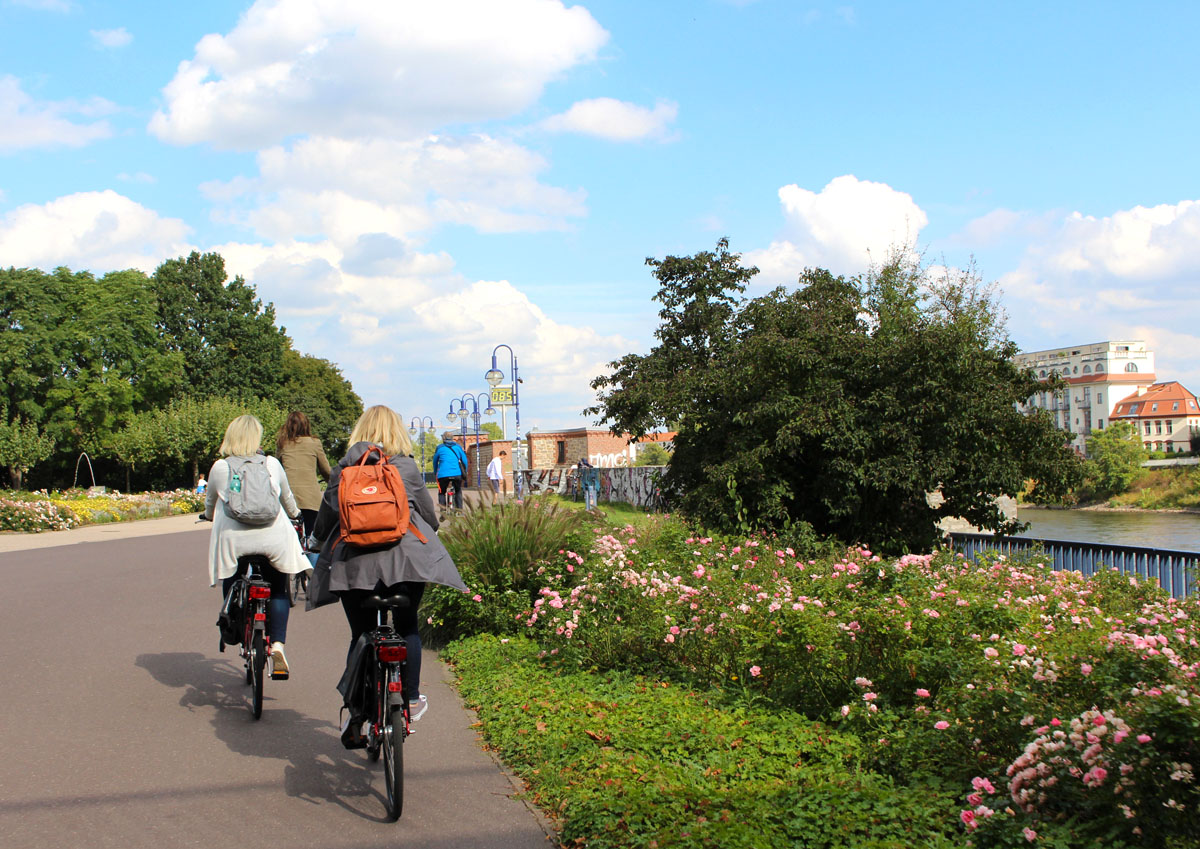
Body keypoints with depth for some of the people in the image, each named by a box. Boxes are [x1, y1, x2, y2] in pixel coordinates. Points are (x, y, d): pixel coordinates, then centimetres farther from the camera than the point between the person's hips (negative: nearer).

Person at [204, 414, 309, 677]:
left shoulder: (219, 467, 6)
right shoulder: (272, 465, 7)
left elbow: (210, 503, 23)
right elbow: (287, 498, 24)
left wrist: (209, 516, 46)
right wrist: (294, 514, 46)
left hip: (233, 538, -1)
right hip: (273, 537, 1)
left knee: (231, 587, 20)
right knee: (278, 591, 13)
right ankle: (277, 644, -2)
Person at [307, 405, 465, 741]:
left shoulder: (343, 469, 7)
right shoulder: (407, 467, 4)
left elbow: (326, 517, 11)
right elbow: (429, 514, 12)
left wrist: (320, 539, 31)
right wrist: (428, 531, 34)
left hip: (353, 561, 1)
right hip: (404, 558, -1)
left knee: (360, 636, 9)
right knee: (407, 627, 18)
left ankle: (354, 720, 7)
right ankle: (411, 700, 17)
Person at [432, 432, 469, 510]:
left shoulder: (440, 448, 13)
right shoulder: (458, 447, 16)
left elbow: (435, 462, 23)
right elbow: (464, 460, 19)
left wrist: (435, 474, 38)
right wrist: (464, 473, 33)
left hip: (443, 474, -1)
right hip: (457, 474, 2)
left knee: (441, 493, 15)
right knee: (458, 492, 23)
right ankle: (460, 510, 14)